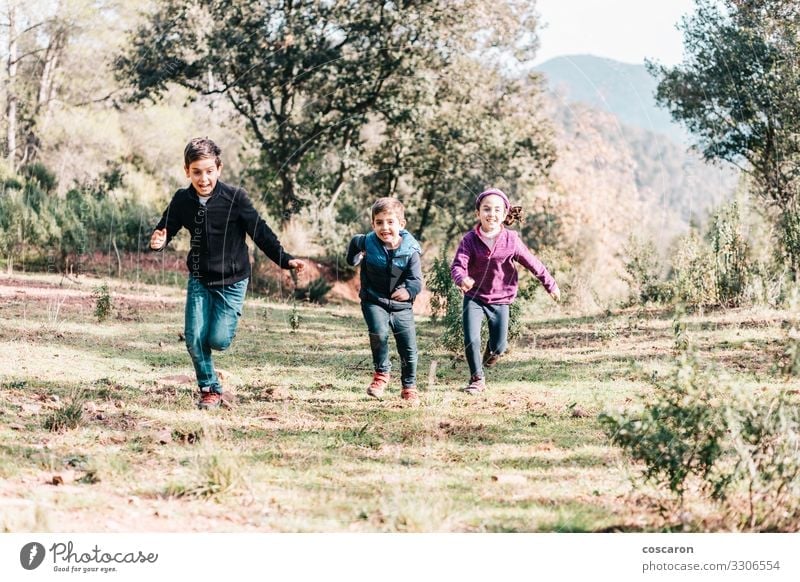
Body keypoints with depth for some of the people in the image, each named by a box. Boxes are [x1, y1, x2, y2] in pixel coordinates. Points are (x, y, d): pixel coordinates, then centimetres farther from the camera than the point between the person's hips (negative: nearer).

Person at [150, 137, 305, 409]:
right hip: (199, 279, 3)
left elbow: (259, 231, -12)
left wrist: (285, 259, -17)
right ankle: (210, 389, 16)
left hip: (231, 281, -3)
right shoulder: (182, 200, -7)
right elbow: (165, 229, 5)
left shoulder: (235, 198, -16)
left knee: (218, 340, -10)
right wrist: (158, 241, -19)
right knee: (194, 338, -5)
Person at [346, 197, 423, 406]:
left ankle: (409, 388, 25)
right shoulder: (367, 243, -10)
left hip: (401, 306, 1)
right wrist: (354, 258, 5)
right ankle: (381, 373, -5)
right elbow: (354, 242, 15)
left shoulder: (409, 251, -15)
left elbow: (416, 279, -22)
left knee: (409, 348, 4)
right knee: (379, 333, -27)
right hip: (374, 301, -1)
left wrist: (408, 291, -41)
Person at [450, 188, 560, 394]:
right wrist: (461, 279, -44)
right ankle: (477, 379, 10)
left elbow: (532, 263, 2)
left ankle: (491, 351, 42)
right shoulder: (470, 240, -13)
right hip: (474, 297, -1)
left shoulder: (511, 240, -9)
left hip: (500, 299, 1)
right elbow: (458, 264, -21)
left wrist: (550, 285, 11)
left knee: (499, 347, 3)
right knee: (471, 340, -12)